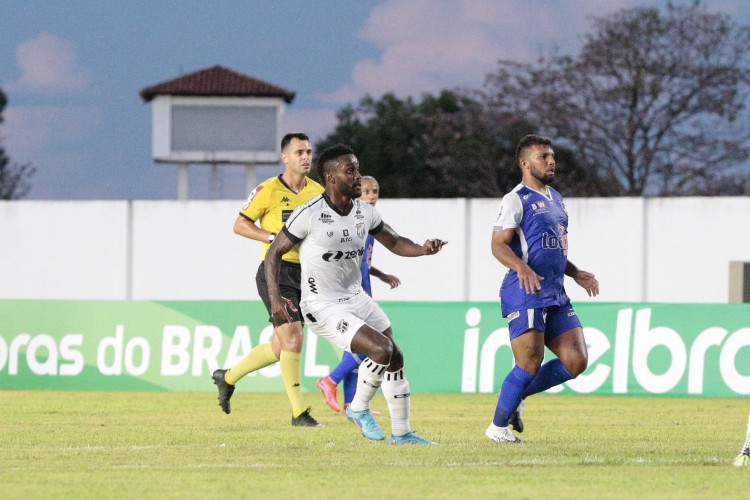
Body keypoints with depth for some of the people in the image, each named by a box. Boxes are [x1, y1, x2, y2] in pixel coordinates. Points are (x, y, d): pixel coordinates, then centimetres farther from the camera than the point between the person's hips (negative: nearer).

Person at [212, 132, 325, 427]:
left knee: (281, 348, 11)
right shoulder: (269, 190, -8)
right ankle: (299, 412, -10)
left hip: (305, 274, 6)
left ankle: (228, 377, 34)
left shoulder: (318, 192, 8)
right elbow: (239, 225, -3)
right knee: (293, 338, -16)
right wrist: (274, 237, -16)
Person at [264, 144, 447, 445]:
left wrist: (423, 249, -5)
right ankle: (359, 408, 5)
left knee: (395, 359, 5)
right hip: (322, 307, -7)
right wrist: (275, 298, -19)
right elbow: (274, 253, -9)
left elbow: (394, 242, 15)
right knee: (382, 350, -21)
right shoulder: (310, 214, -18)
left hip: (355, 298, 7)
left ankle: (402, 433, 22)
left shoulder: (364, 212, 1)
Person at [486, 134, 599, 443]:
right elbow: (498, 244, -14)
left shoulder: (554, 199, 21)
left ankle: (516, 397, 17)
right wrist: (522, 267, -32)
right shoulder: (516, 200, -5)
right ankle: (497, 427, 7)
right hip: (525, 295, -8)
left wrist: (576, 274, 19)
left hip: (556, 296, 8)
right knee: (529, 366, -10)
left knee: (576, 362, 0)